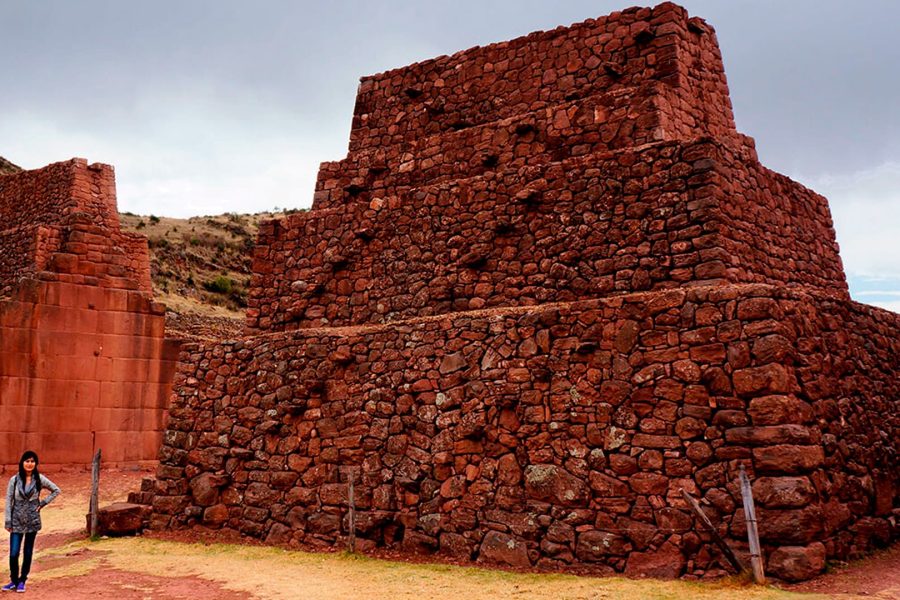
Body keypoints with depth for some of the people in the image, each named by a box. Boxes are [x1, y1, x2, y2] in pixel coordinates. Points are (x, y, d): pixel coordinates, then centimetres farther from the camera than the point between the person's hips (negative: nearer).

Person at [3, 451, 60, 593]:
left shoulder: (40, 479, -3)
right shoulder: (14, 480, -4)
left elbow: (56, 490, 9)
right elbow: (8, 501, -2)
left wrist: (43, 503, -1)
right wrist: (8, 521, -5)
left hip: (32, 521, 1)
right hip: (17, 521, -1)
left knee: (28, 553, 7)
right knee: (13, 553, -4)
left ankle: (22, 581, 21)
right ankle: (14, 580, 16)